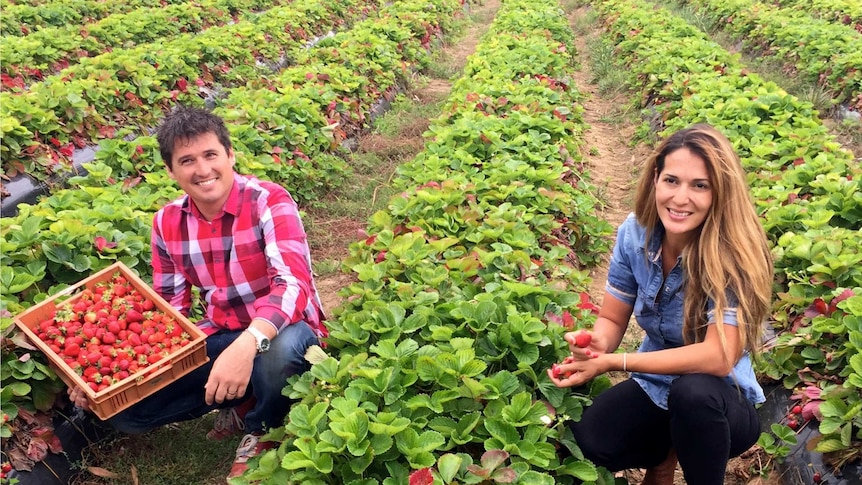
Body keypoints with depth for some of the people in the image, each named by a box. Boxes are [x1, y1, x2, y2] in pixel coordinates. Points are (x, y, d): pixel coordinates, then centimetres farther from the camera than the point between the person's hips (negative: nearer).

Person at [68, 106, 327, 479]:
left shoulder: (269, 201, -18)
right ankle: (239, 402, 8)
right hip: (217, 338, 5)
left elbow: (293, 282, -32)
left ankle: (262, 429, -5)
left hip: (280, 333, -4)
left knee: (279, 349, -40)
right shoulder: (167, 223, -1)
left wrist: (248, 344, -50)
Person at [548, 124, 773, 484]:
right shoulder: (635, 232, -12)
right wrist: (597, 343, -28)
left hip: (723, 400, -3)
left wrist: (612, 362, -35)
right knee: (588, 440, -22)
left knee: (692, 390, -37)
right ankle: (665, 453, 11)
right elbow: (612, 319, -4)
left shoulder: (733, 253, -26)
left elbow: (719, 357, -33)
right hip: (656, 386, 4)